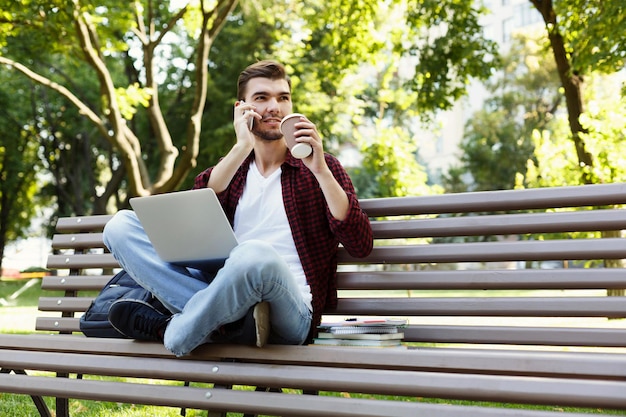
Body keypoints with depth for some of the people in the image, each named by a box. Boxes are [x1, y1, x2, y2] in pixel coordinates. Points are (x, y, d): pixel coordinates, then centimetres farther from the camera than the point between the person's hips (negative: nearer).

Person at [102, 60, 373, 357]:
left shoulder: (319, 167, 10)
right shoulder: (230, 169, 20)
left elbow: (361, 246, -4)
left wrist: (319, 169, -12)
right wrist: (242, 147, -7)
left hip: (289, 313, -4)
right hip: (222, 293, 4)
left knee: (256, 255, -40)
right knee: (122, 224, -7)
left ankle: (173, 330, -14)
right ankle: (217, 315, -22)